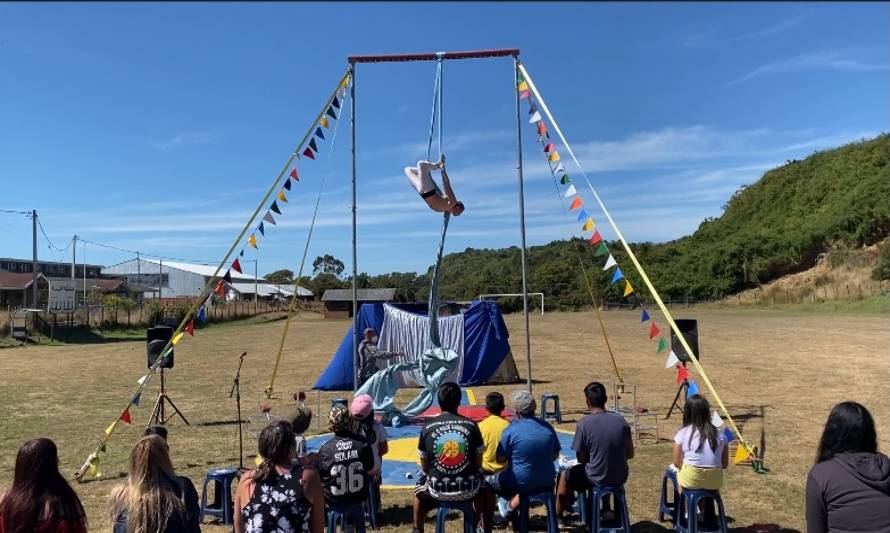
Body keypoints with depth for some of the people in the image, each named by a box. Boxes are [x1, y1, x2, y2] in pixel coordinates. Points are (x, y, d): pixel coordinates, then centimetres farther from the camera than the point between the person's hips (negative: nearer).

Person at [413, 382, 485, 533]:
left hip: (437, 490, 0)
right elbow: (478, 463, 2)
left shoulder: (427, 428, -6)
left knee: (420, 488, 34)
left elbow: (425, 467, 4)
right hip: (468, 490, 0)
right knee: (483, 485, 35)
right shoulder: (471, 425, -7)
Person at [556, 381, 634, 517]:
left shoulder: (584, 423, -17)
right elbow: (630, 454, 4)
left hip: (597, 479, -5)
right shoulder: (620, 420, -4)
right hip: (621, 477, 5)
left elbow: (581, 459, -8)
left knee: (565, 475, 22)